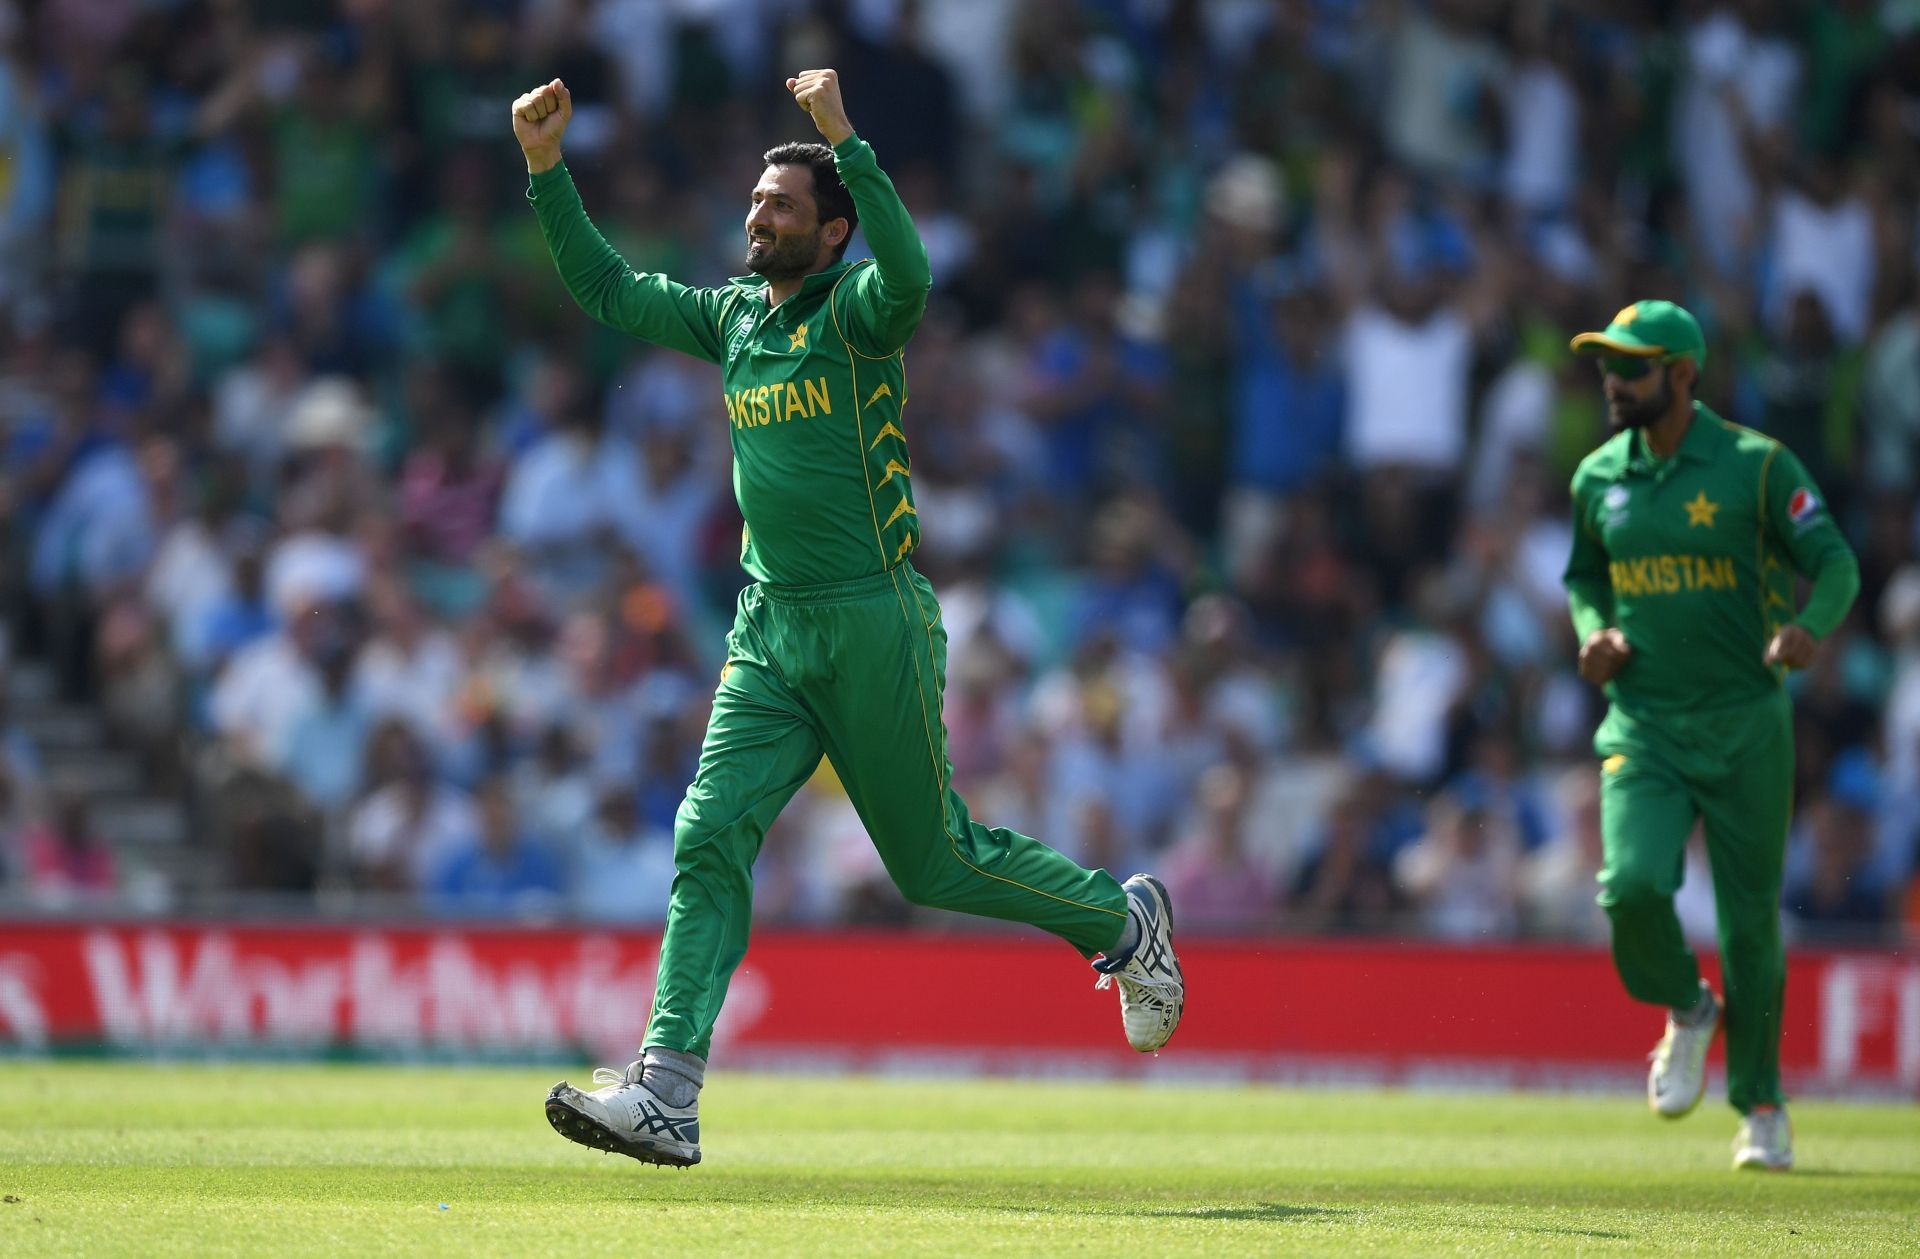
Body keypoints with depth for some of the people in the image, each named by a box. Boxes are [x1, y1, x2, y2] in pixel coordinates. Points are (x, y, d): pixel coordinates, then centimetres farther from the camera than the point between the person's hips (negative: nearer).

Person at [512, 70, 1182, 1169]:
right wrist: (548, 170, 8)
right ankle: (667, 1095, -15)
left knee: (936, 861, 4)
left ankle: (1124, 920, 29)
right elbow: (609, 292, 18)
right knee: (710, 837, -9)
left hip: (875, 624, -6)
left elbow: (908, 275, -31)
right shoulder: (735, 316, 13)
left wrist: (846, 139, -33)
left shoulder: (858, 311, -8)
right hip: (769, 635, 6)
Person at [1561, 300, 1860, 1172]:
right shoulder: (1599, 477, 7)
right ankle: (1685, 1012, 11)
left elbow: (1835, 562, -8)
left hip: (1745, 729, -3)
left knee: (1750, 920, 2)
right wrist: (1594, 633, 1)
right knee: (1632, 886, -20)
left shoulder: (1756, 466, -6)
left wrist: (1807, 627, -30)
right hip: (1642, 729, 3)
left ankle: (1761, 1107, 19)